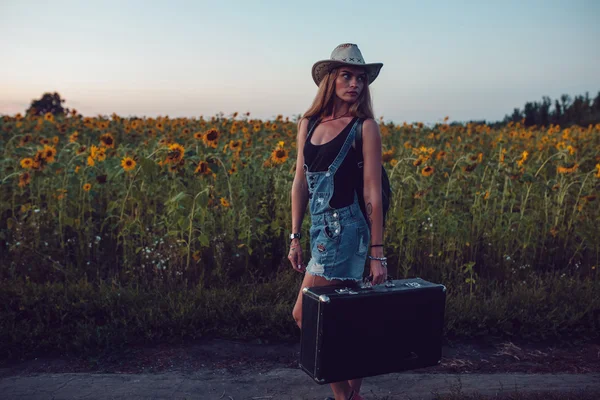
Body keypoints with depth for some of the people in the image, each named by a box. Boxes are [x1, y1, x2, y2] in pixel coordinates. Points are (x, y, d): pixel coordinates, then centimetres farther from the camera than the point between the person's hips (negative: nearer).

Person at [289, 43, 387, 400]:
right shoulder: (309, 123, 9)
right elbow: (301, 183, 11)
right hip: (321, 227, 6)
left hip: (345, 227, -5)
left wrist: (377, 253, -10)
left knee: (305, 314, -4)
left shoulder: (366, 127, -7)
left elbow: (373, 193, -9)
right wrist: (295, 237, 9)